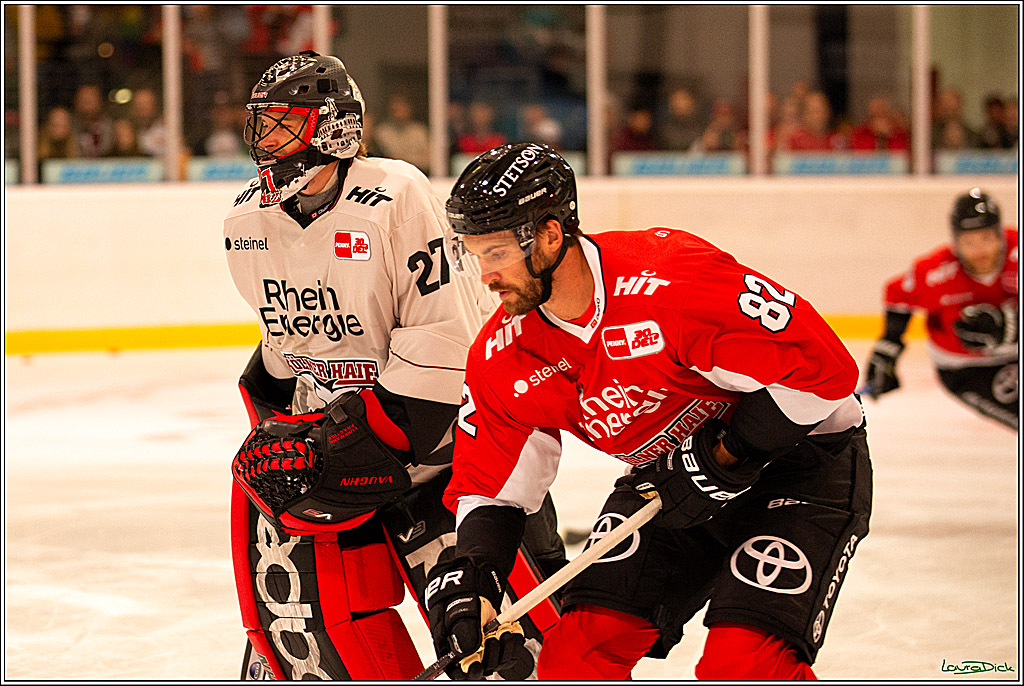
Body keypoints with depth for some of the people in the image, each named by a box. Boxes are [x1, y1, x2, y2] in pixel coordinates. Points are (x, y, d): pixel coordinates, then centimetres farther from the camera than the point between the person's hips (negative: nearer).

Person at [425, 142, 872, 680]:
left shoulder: (670, 281, -31)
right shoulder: (503, 359, -10)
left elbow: (822, 366, -29)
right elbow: (491, 488, 1)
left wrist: (722, 457, -22)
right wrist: (469, 577, -16)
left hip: (804, 455, -6)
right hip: (670, 475, 6)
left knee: (744, 666, -22)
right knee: (578, 652, -7)